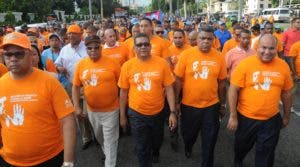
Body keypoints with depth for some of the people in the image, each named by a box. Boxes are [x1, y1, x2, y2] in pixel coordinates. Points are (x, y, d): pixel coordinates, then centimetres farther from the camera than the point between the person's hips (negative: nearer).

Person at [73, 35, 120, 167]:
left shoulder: (112, 63, -12)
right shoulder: (81, 65, -3)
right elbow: (76, 87, 2)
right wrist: (77, 107, -4)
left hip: (110, 109, -4)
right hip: (91, 110, 4)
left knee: (110, 140, 7)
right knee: (99, 136, 26)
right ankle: (107, 153, 54)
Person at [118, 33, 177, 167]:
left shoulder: (161, 63, -10)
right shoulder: (127, 66, -9)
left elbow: (169, 89, -7)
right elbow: (123, 92, -1)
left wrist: (173, 112, -9)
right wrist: (122, 115, 3)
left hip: (158, 112, 2)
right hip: (136, 114, -1)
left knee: (157, 141, 27)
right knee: (142, 149, 11)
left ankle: (155, 153, 61)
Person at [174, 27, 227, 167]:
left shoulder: (219, 57, -5)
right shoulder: (186, 54, -10)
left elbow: (221, 83, 3)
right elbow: (178, 80, -6)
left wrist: (222, 104, 9)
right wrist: (176, 102, -4)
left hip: (211, 105, 0)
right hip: (189, 105, 0)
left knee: (209, 140, 11)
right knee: (188, 133, 22)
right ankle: (188, 147, 56)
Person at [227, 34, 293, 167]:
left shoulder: (283, 66, -4)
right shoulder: (245, 64, -14)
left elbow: (286, 93, 7)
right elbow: (233, 90, -13)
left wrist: (286, 116, 14)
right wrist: (233, 116, -13)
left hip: (272, 120, 1)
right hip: (246, 118, -1)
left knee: (266, 155, 14)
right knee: (242, 147, 23)